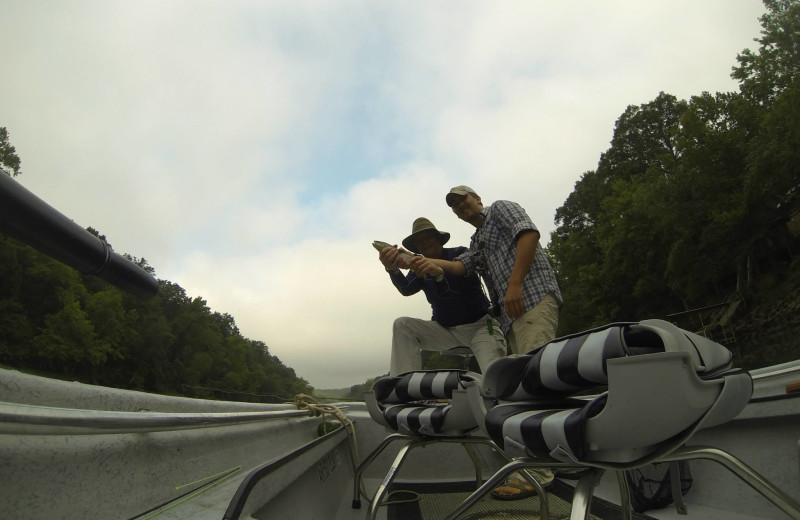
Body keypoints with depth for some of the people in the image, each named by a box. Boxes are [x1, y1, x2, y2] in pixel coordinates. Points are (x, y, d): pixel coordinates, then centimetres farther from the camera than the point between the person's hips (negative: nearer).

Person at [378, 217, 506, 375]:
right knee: (402, 325, -18)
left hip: (479, 325, -4)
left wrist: (439, 273, -45)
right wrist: (393, 269, -41)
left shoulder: (459, 253, -3)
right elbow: (406, 289, -17)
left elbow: (469, 281, -24)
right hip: (446, 330, 4)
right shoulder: (419, 267, 6)